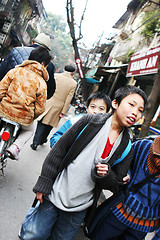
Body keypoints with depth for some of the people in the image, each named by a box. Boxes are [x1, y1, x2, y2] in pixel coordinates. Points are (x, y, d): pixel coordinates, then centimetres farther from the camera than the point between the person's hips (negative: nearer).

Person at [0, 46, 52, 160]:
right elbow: (40, 108, -7)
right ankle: (16, 147, 8)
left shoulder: (15, 71, -2)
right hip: (24, 118, -1)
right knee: (29, 130, 32)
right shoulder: (41, 83, -7)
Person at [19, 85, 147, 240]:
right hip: (55, 195, -2)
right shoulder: (90, 121, -11)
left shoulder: (126, 148, -3)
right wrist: (44, 184, -8)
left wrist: (105, 174, -19)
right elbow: (59, 150, -8)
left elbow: (117, 185, 4)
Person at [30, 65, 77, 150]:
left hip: (48, 104, 0)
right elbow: (68, 99, -6)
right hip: (58, 107, 0)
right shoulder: (73, 83, -4)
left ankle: (35, 143, 7)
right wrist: (63, 112, -2)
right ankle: (42, 140, 34)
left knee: (41, 124, 8)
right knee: (49, 125, 18)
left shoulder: (55, 76, -3)